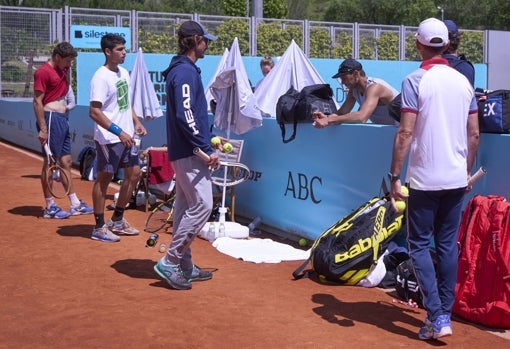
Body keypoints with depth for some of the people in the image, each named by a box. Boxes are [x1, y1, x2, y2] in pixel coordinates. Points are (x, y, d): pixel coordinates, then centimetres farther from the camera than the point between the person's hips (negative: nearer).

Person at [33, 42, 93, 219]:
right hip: (51, 118, -10)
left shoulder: (61, 71, 15)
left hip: (62, 119, 10)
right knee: (50, 163, -4)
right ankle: (49, 207, 3)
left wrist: (67, 72, 16)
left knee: (66, 162, 13)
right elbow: (37, 101, -17)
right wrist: (42, 129, -21)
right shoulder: (43, 72, -12)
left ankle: (75, 204, 19)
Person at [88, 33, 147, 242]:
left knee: (134, 173, 13)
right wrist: (119, 132, -27)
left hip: (126, 136, 9)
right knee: (104, 178, 0)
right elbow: (94, 112, -22)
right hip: (109, 138, -9)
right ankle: (99, 227, 11)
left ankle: (117, 221, 26)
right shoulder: (101, 77, -16)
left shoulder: (124, 73, 11)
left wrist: (136, 122, 10)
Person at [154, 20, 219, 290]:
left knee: (186, 207, 12)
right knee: (201, 205, -11)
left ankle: (184, 266, 19)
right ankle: (169, 262, -6)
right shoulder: (186, 71, -14)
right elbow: (185, 115, -22)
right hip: (189, 153, -11)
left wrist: (209, 138, 19)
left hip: (183, 151, 11)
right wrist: (206, 149, -21)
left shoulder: (183, 69, 17)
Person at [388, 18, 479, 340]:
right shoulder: (464, 81, 7)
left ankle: (436, 316, -3)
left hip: (425, 180, -5)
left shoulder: (416, 81, -9)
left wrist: (395, 176, -10)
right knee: (448, 245, 13)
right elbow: (474, 134, 9)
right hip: (456, 179, 5)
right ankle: (445, 313, 18)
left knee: (419, 244, 4)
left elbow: (406, 132, -15)